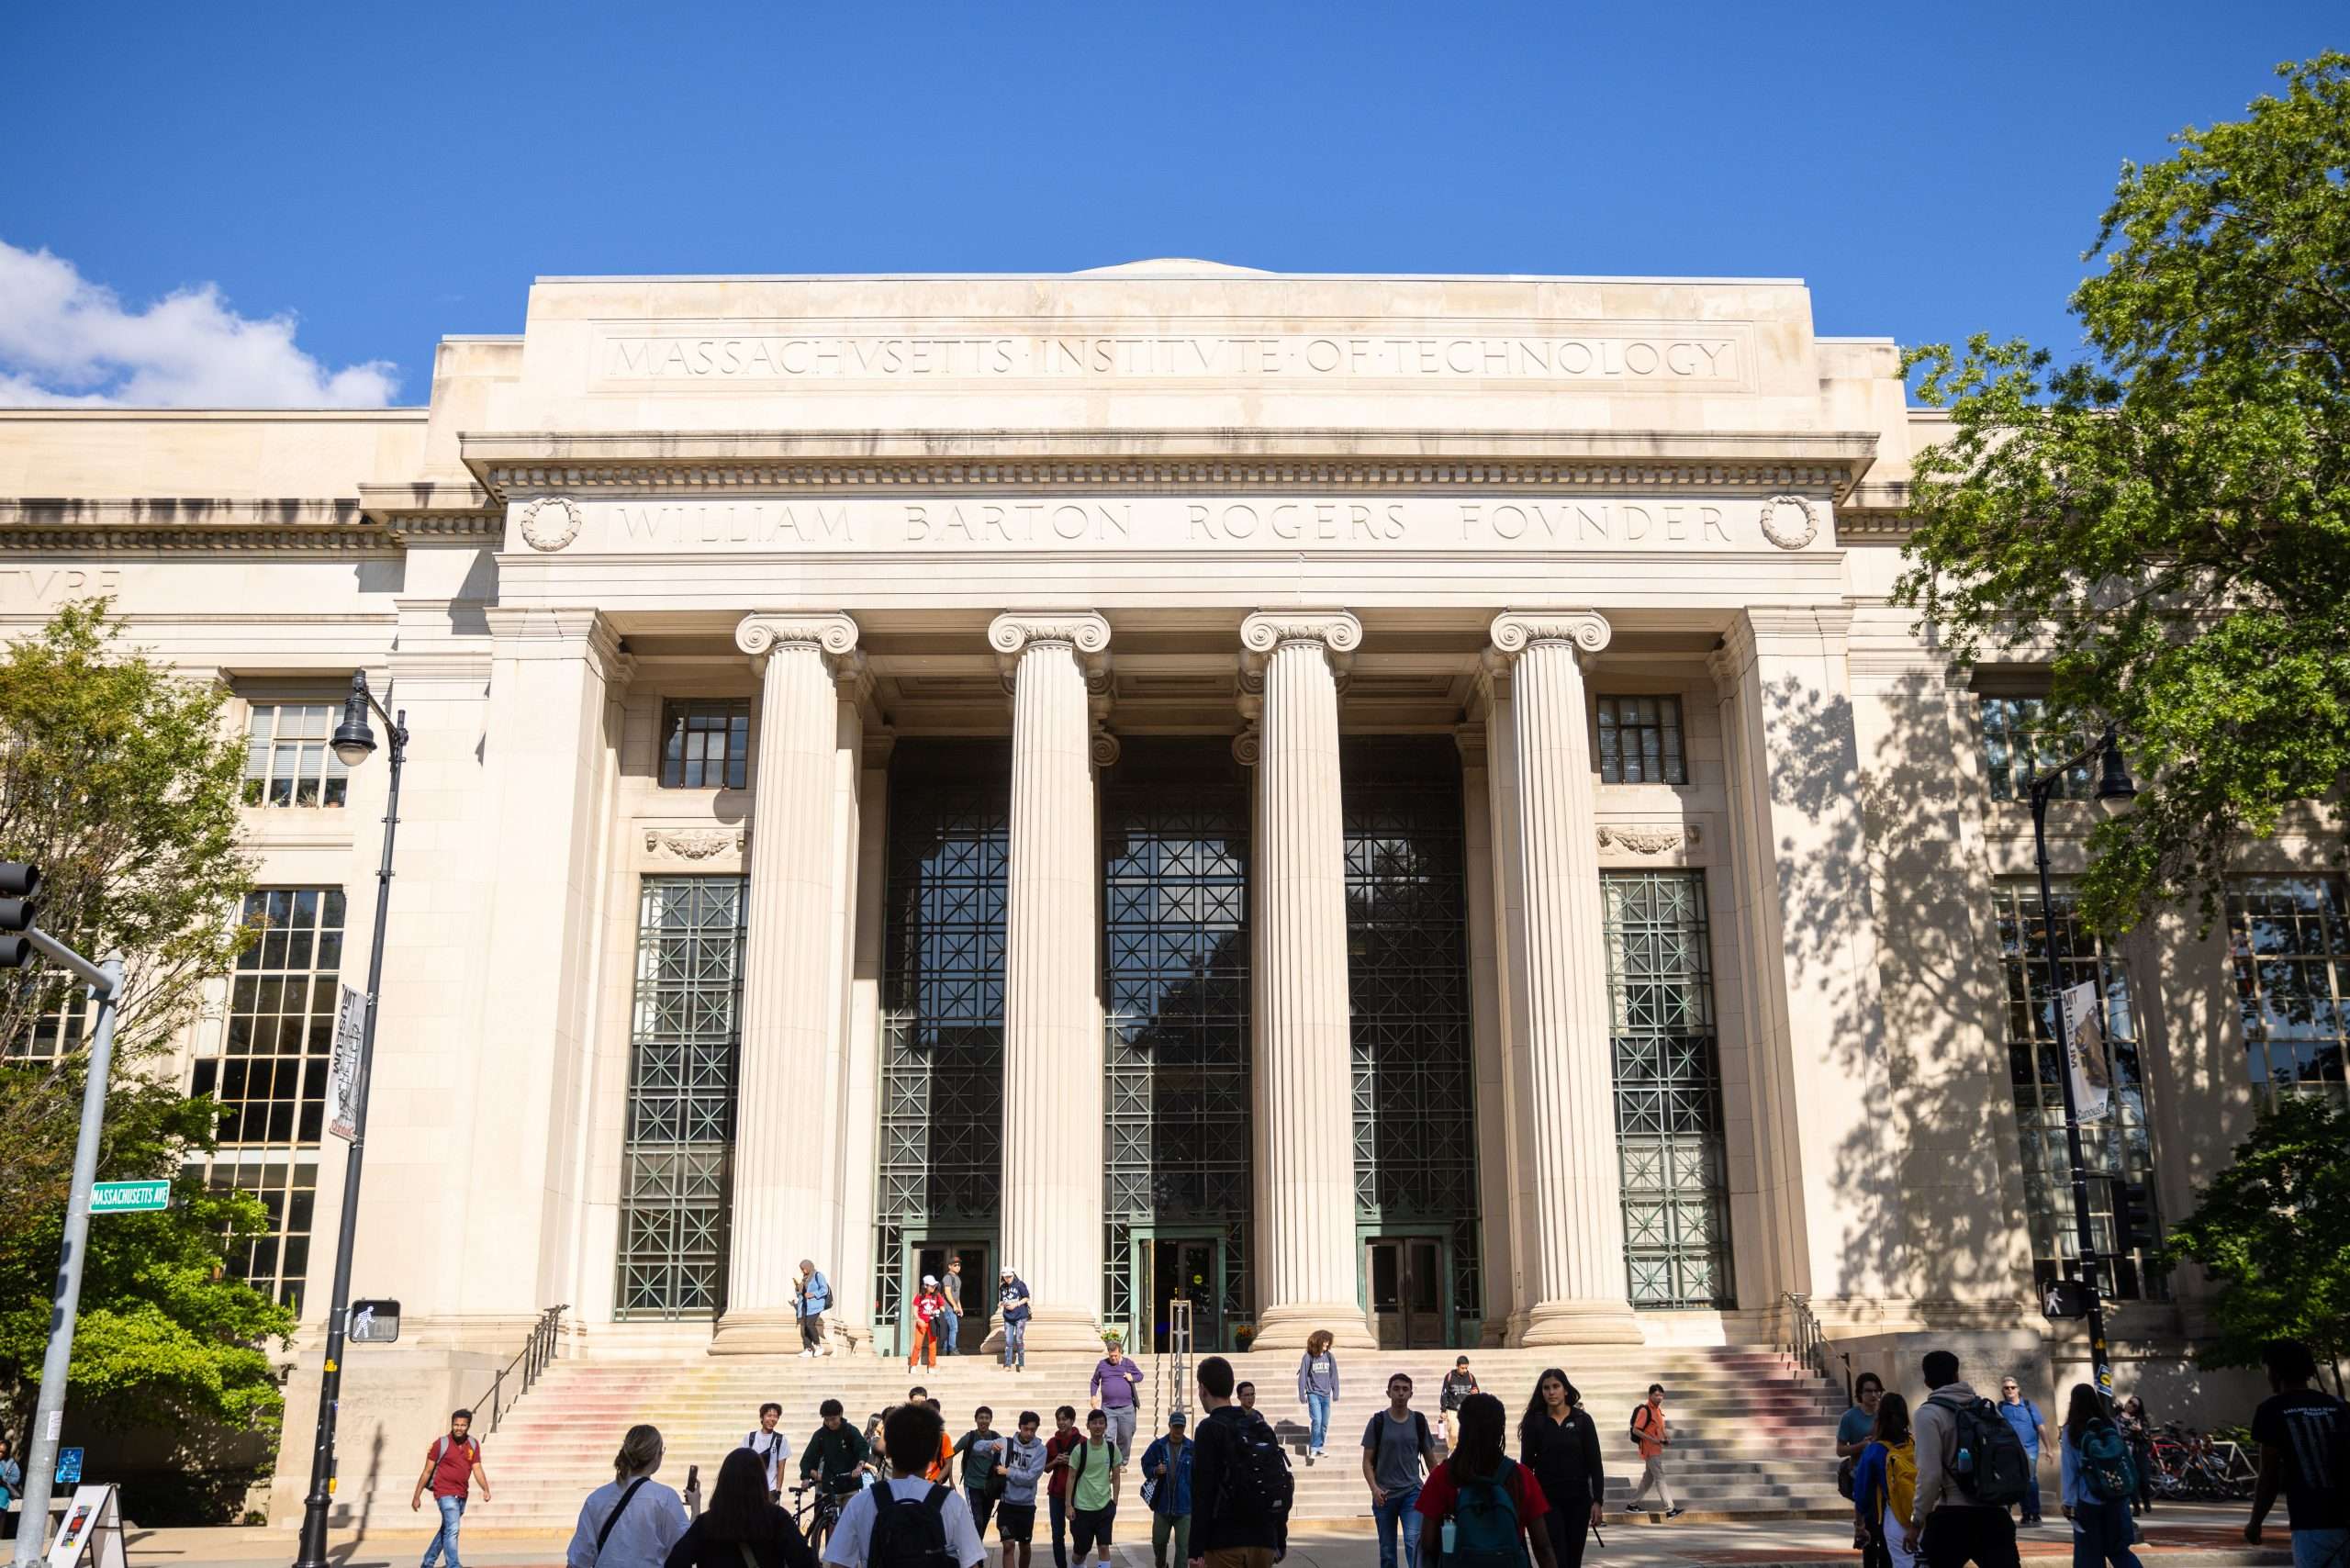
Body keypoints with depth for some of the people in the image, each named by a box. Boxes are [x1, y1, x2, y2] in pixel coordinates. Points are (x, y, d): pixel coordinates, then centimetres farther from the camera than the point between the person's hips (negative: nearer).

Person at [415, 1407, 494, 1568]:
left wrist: (486, 1489, -14)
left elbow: (477, 1469, 1)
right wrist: (416, 1496, -1)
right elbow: (427, 1471, -2)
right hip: (445, 1493, -5)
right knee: (452, 1529, -17)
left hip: (461, 1495, 6)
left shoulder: (473, 1444, 4)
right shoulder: (441, 1443, -7)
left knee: (446, 1530, 18)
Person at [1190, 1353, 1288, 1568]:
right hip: (1264, 1542, 6)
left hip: (1225, 1544, -6)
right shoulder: (1262, 1427, 13)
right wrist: (1281, 1541, 20)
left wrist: (1196, 1550, -13)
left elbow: (1202, 1493, -13)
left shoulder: (1211, 1429, -8)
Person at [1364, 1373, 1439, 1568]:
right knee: (1387, 1551, 8)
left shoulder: (1419, 1422, 4)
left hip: (1412, 1492, 0)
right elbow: (1367, 1461, -1)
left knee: (1413, 1540, -19)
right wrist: (1374, 1488, -15)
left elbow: (1430, 1459, 12)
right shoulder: (1378, 1422, -1)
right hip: (1385, 1495, 0)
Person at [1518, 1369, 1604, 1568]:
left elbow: (1595, 1463, 0)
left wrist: (1597, 1500, -6)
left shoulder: (1582, 1420, 0)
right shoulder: (1534, 1422, -1)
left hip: (1578, 1499, 1)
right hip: (1547, 1499, -1)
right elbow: (1526, 1463, 1)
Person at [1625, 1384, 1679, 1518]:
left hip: (1657, 1450, 9)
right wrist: (1653, 1440, -23)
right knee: (1660, 1478, -9)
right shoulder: (1644, 1411, -15)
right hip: (1650, 1450, -9)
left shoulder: (1658, 1410, 12)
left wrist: (1666, 1438, 4)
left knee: (1648, 1478, 14)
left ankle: (1632, 1505, 24)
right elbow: (1635, 1430, -19)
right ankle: (1670, 1509, -10)